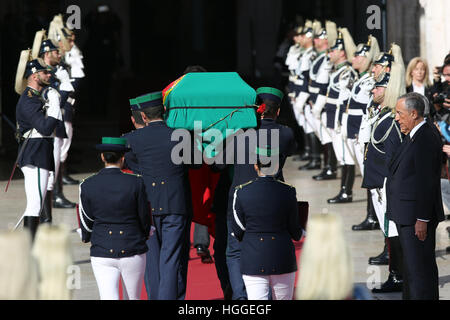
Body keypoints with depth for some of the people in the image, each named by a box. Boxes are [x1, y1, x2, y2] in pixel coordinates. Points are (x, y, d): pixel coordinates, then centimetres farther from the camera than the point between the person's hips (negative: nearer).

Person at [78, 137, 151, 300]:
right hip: (133, 251, 0)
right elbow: (145, 218, -1)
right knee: (133, 298, 16)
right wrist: (145, 235, 21)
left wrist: (87, 237, 26)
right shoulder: (136, 183, -9)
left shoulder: (87, 185, -5)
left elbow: (87, 221, 4)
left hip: (102, 253, 0)